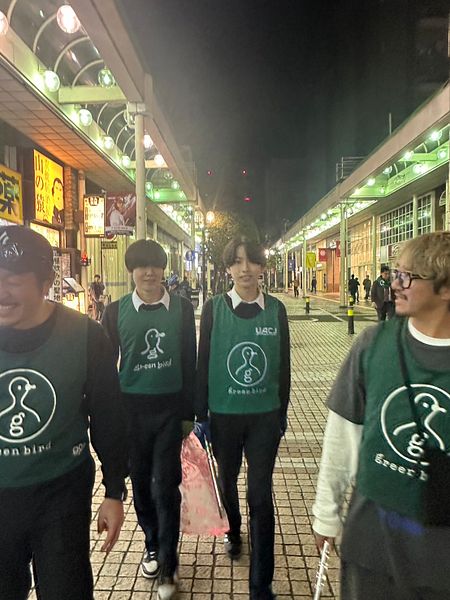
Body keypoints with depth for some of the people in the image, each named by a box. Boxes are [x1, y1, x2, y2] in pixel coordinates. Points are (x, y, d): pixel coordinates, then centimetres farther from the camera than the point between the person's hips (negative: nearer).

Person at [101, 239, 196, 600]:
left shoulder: (182, 309, -2)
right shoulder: (117, 311, -2)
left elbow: (189, 363, 1)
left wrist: (188, 413, 3)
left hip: (170, 408, -1)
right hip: (131, 407, 1)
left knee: (165, 488, 2)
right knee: (141, 483, 14)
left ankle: (167, 565, 22)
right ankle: (153, 545, 39)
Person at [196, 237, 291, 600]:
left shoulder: (275, 309, -4)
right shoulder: (214, 308, -7)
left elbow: (283, 365, 3)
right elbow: (203, 362, -2)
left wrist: (282, 412, 7)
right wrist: (200, 414, -1)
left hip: (265, 415, 0)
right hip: (224, 413, 1)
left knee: (261, 495, 3)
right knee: (228, 481, 21)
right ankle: (234, 532, 53)